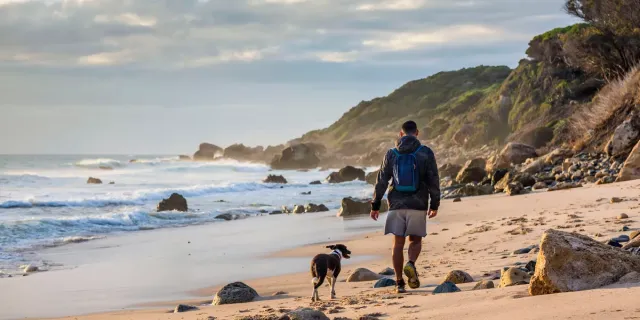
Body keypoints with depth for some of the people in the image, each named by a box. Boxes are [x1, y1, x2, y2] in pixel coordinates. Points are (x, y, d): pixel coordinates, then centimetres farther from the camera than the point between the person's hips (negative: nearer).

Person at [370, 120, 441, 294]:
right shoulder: (426, 153, -1)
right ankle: (411, 264, -18)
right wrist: (434, 204, 7)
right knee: (415, 240, 12)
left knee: (398, 243, 6)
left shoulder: (391, 154, 4)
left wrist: (375, 205, 11)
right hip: (418, 205, -1)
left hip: (396, 205, 1)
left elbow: (381, 180, 5)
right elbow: (433, 180, -2)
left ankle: (399, 282, 2)